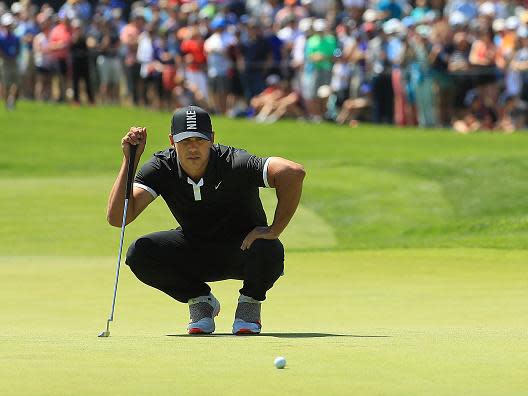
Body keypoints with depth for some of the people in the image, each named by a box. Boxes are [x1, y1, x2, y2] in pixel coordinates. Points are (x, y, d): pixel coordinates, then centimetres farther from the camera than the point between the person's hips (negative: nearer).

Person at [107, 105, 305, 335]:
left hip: (244, 246, -3)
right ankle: (200, 301, 4)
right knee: (139, 254, -23)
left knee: (269, 252, -38)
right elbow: (117, 218, -25)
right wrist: (130, 160, -31)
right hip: (194, 251, 3)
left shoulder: (233, 164, -28)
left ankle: (249, 304, -2)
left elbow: (293, 172, -39)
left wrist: (274, 230, -36)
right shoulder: (162, 168, -17)